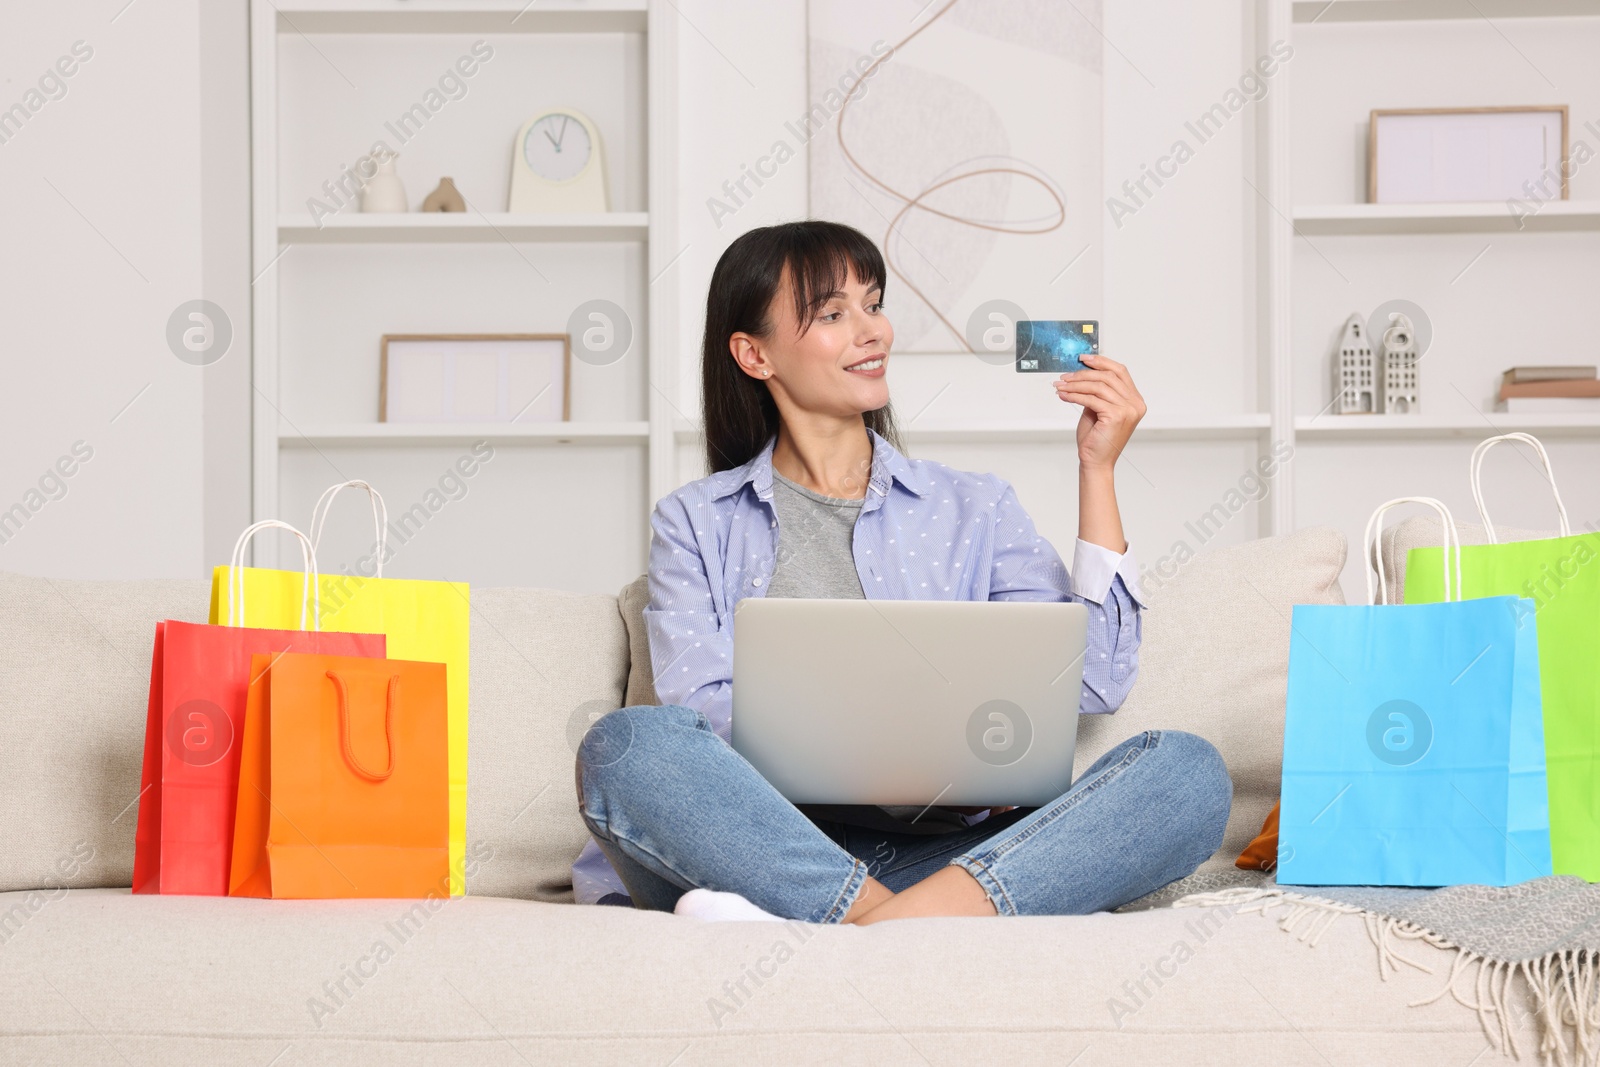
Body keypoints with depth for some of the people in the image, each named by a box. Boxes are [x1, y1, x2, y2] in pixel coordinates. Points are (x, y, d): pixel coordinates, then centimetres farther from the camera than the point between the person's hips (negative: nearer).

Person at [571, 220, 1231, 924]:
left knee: (1190, 772, -24)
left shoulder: (974, 509, 20)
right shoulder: (696, 523, 16)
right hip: (770, 850, -2)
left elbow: (1095, 682, 7)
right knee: (628, 746, -32)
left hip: (948, 854, 2)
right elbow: (700, 709, -1)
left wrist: (1097, 467, 8)